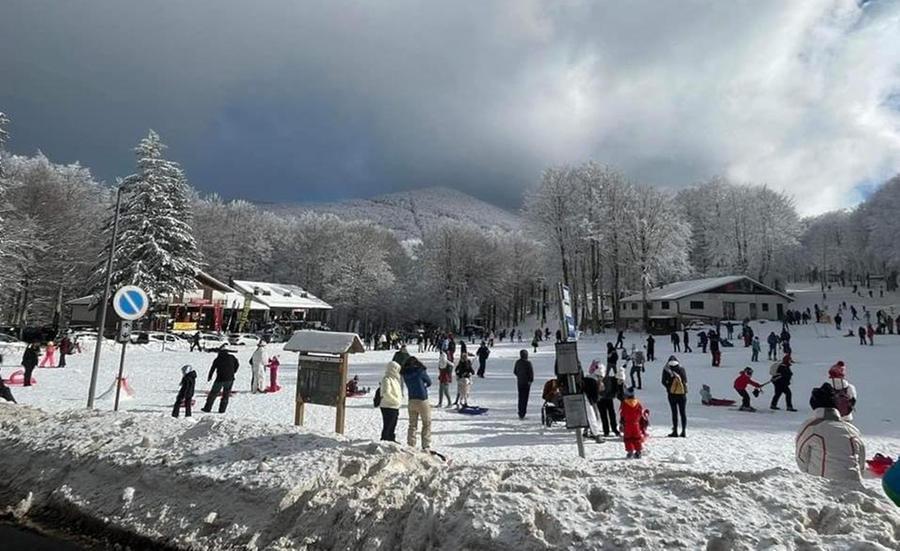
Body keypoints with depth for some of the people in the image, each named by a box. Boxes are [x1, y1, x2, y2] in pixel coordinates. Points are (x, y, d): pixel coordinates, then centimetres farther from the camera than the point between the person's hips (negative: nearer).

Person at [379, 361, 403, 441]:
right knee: (387, 426, -4)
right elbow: (386, 393, -25)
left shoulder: (394, 378, 14)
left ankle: (391, 440, 30)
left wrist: (400, 400, 10)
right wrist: (396, 401, -21)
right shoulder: (387, 379, -16)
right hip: (388, 407, -10)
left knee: (393, 426, 19)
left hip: (395, 407, 10)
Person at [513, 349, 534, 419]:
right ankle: (522, 414, -5)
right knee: (525, 398, -2)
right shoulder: (528, 362, -15)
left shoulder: (517, 362, 3)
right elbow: (531, 372, -14)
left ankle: (520, 413, 20)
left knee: (520, 398, 15)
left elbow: (514, 372, 11)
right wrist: (531, 380, 0)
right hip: (526, 383, -5)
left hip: (519, 382, 5)